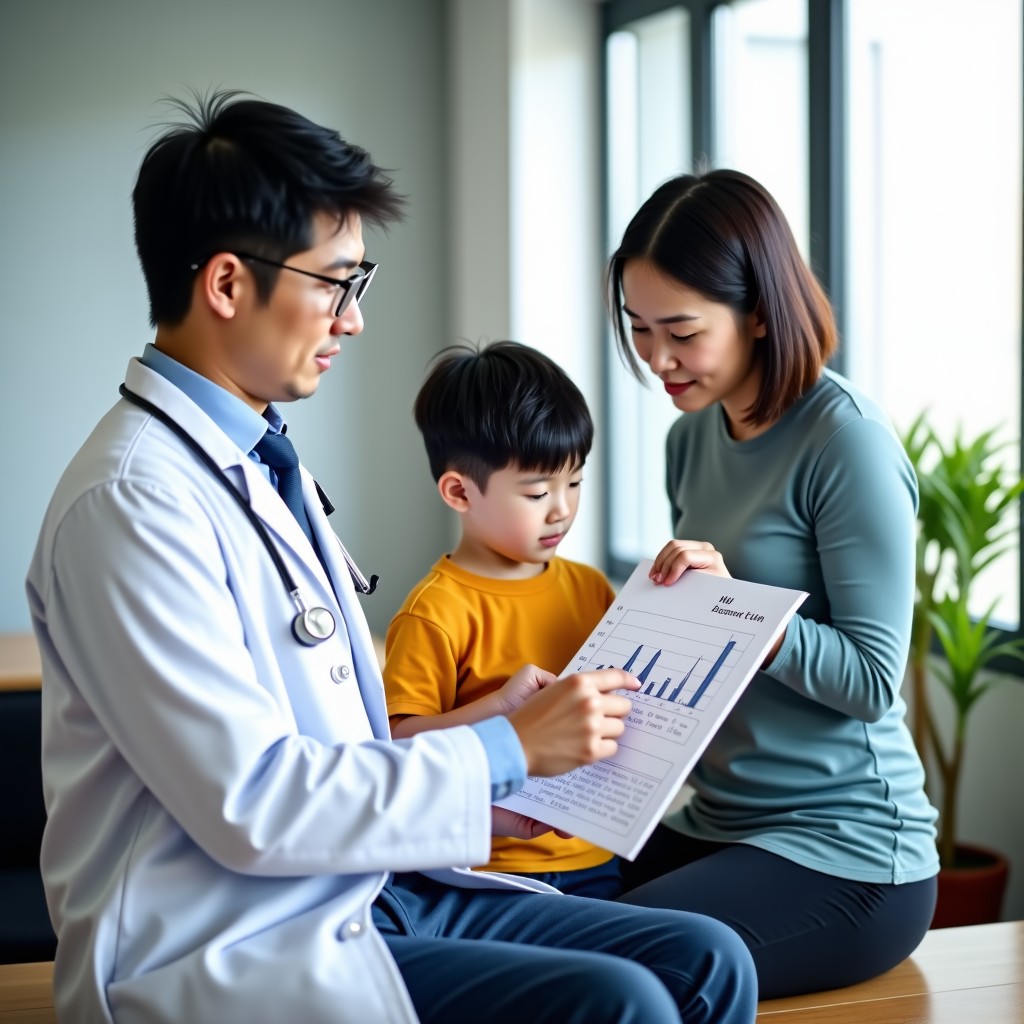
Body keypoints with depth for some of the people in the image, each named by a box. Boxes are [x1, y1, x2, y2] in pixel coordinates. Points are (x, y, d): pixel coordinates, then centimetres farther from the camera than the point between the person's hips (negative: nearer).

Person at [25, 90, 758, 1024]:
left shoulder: (262, 462, 13)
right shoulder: (133, 499, -17)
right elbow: (250, 803, -22)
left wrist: (474, 801, 6)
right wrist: (504, 751, -15)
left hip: (356, 888, 9)